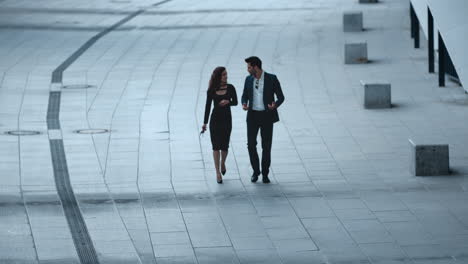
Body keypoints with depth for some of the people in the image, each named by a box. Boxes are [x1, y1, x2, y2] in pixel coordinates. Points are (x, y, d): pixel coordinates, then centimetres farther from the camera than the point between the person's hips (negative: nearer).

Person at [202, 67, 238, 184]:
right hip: (215, 119, -1)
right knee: (216, 146, -3)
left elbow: (235, 102, 2)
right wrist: (205, 123, 0)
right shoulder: (211, 91, -2)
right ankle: (218, 173, 0)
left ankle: (223, 162, 36)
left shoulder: (230, 88, -1)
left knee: (224, 146, 3)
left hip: (226, 118, 1)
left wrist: (227, 102, -20)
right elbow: (208, 106, 2)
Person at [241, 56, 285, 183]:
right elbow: (245, 96, 12)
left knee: (266, 146, 0)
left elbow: (281, 97, -6)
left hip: (267, 116, -3)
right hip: (253, 115, 3)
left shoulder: (272, 78, -9)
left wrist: (275, 105, -28)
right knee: (251, 144, -5)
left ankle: (265, 174, 13)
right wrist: (244, 104, -12)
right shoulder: (248, 79, 3)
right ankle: (256, 171, 14)